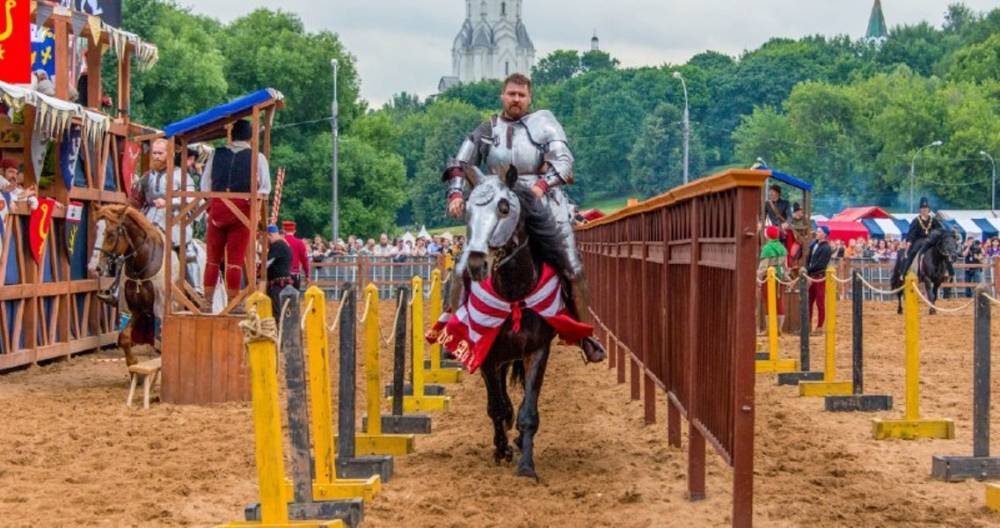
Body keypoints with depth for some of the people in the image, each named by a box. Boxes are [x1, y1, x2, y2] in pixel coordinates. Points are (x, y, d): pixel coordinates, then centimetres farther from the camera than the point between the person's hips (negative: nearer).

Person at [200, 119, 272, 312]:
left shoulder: (216, 154, 6)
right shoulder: (257, 158, 0)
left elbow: (205, 185, 6)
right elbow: (266, 187, -4)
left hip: (217, 207, 2)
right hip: (243, 209, -2)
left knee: (213, 258, 9)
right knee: (236, 259, 1)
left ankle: (207, 302, 9)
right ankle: (233, 302, 0)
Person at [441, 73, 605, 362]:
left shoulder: (544, 121, 4)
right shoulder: (488, 130, 12)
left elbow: (563, 159, -7)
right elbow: (459, 164, 14)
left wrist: (543, 184, -24)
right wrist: (456, 194, -3)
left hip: (544, 205, -2)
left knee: (572, 268, -3)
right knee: (464, 267, -6)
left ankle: (586, 335, 9)